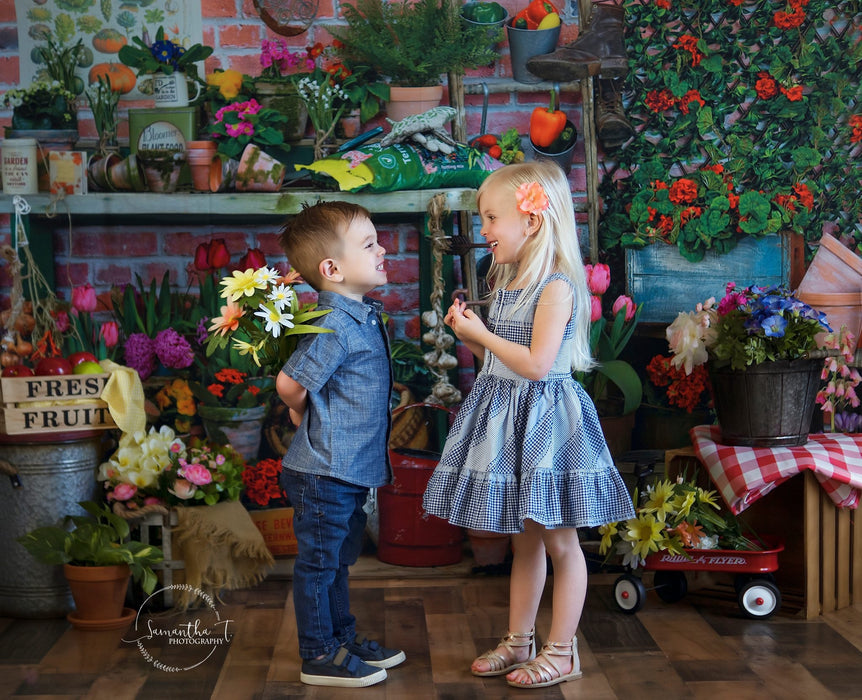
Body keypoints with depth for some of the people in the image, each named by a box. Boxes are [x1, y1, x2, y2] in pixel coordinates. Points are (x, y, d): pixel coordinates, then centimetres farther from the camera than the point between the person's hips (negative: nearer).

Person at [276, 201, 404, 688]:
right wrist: (306, 416, -5)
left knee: (337, 560, 21)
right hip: (324, 471, -9)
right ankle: (320, 656, 14)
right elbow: (290, 382, -24)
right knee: (318, 563, 4)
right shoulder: (335, 325, -22)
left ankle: (345, 638, 35)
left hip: (351, 469, 9)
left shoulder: (364, 317, 8)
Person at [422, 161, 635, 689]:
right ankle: (520, 641, 27)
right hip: (507, 418, 9)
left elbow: (536, 364, -24)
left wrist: (482, 333, -15)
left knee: (560, 541, 3)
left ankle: (561, 651, 12)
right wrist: (470, 336, 1)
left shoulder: (556, 287, -17)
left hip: (546, 417, -9)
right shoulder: (507, 282, 11)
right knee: (525, 539, 17)